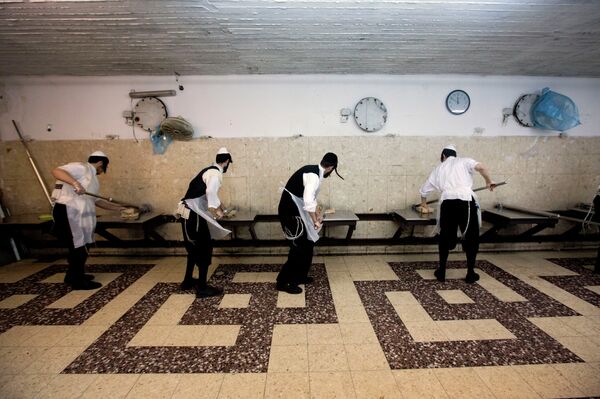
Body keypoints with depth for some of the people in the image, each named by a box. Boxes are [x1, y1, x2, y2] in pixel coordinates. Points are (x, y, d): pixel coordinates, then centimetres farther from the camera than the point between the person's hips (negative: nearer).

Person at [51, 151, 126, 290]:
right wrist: (75, 183, -36)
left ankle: (74, 276, 34)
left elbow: (97, 200, 23)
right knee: (78, 248, -2)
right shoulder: (81, 167, -8)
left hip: (80, 215, 10)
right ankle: (78, 281, 11)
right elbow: (56, 171, -22)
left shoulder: (91, 177, 20)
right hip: (68, 213, -10)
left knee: (81, 247, 18)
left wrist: (119, 207, 24)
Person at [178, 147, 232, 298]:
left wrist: (220, 206, 40)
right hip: (194, 214, -10)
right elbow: (210, 192, -32)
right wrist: (216, 211, -27)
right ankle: (202, 288, 7)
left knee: (194, 247, 21)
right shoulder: (216, 173, -13)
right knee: (205, 248, 0)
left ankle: (188, 280, 34)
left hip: (189, 212, 10)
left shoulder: (209, 170, 17)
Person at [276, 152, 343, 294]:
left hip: (295, 210, 10)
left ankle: (299, 276, 28)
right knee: (299, 246, -4)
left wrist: (318, 214, 31)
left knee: (307, 244, 15)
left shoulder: (314, 171, 12)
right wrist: (315, 221, -21)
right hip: (290, 211, -10)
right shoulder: (314, 175, -21)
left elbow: (310, 197, 26)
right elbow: (308, 202, -31)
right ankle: (284, 282, 6)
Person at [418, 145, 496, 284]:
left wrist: (424, 206, 47)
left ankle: (441, 272, 23)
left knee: (445, 237, 18)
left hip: (447, 202, 2)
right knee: (471, 237, 13)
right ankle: (470, 273, 18)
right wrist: (489, 181, 12)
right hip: (466, 201, -2)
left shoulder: (439, 168, 24)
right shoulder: (464, 161, 17)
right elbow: (480, 167, -5)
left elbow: (424, 190, 31)